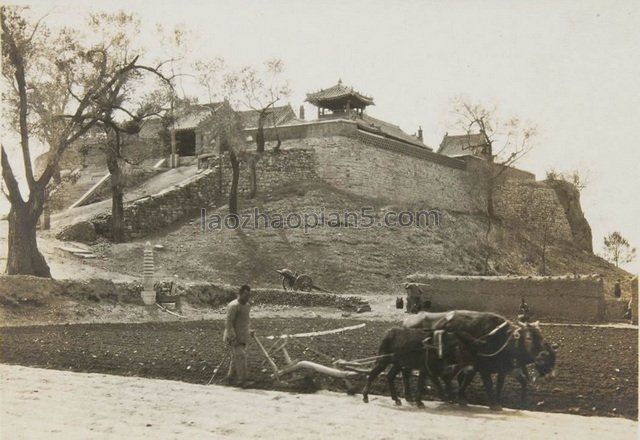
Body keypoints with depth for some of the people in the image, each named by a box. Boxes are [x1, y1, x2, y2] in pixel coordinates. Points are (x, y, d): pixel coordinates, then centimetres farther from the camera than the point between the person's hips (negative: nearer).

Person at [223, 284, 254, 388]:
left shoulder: (247, 305, 11)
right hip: (233, 338, -9)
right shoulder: (233, 306, -18)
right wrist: (233, 337, -24)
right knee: (240, 357, -13)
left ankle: (230, 378, 23)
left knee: (236, 358, 13)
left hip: (242, 337, 9)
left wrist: (249, 331, 19)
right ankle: (242, 380, -12)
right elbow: (229, 323, -21)